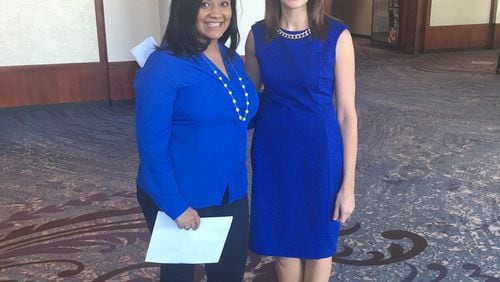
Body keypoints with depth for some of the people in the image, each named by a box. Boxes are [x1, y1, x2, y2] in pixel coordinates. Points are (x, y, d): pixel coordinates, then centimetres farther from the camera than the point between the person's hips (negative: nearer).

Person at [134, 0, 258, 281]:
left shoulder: (233, 60, 4)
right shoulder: (164, 66, -18)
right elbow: (152, 142, -19)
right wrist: (175, 204, -19)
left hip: (231, 192, 6)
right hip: (179, 196, -6)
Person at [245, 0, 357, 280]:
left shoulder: (336, 35, -12)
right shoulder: (258, 35, -3)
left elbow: (347, 113, -10)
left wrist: (348, 183, -9)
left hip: (319, 153, -2)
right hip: (272, 153, 3)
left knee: (318, 242, 15)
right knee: (282, 242, 16)